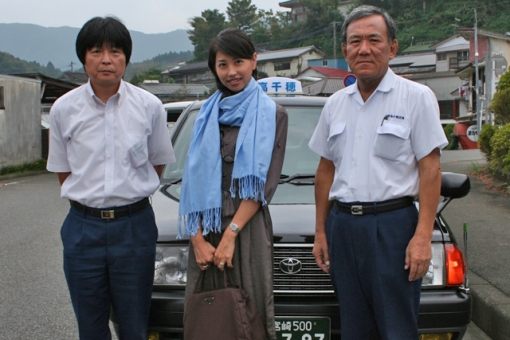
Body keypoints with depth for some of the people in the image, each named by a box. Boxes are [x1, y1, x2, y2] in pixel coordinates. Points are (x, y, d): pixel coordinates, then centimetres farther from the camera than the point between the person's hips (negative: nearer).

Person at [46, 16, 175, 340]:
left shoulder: (149, 106, -5)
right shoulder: (64, 109, -2)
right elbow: (63, 171, 9)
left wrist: (131, 195, 8)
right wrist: (87, 198, 6)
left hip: (134, 225, -1)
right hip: (83, 227, 1)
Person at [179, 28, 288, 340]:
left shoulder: (272, 114, 1)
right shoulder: (208, 114, 11)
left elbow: (264, 183, -6)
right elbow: (194, 178, 5)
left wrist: (231, 233, -14)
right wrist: (197, 237, -6)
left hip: (249, 227, -3)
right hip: (206, 230, 3)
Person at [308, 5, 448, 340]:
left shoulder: (416, 97, -3)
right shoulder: (336, 104, 12)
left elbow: (430, 170, -8)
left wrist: (423, 236, -15)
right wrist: (321, 232, 12)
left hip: (393, 224, -5)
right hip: (342, 224, 5)